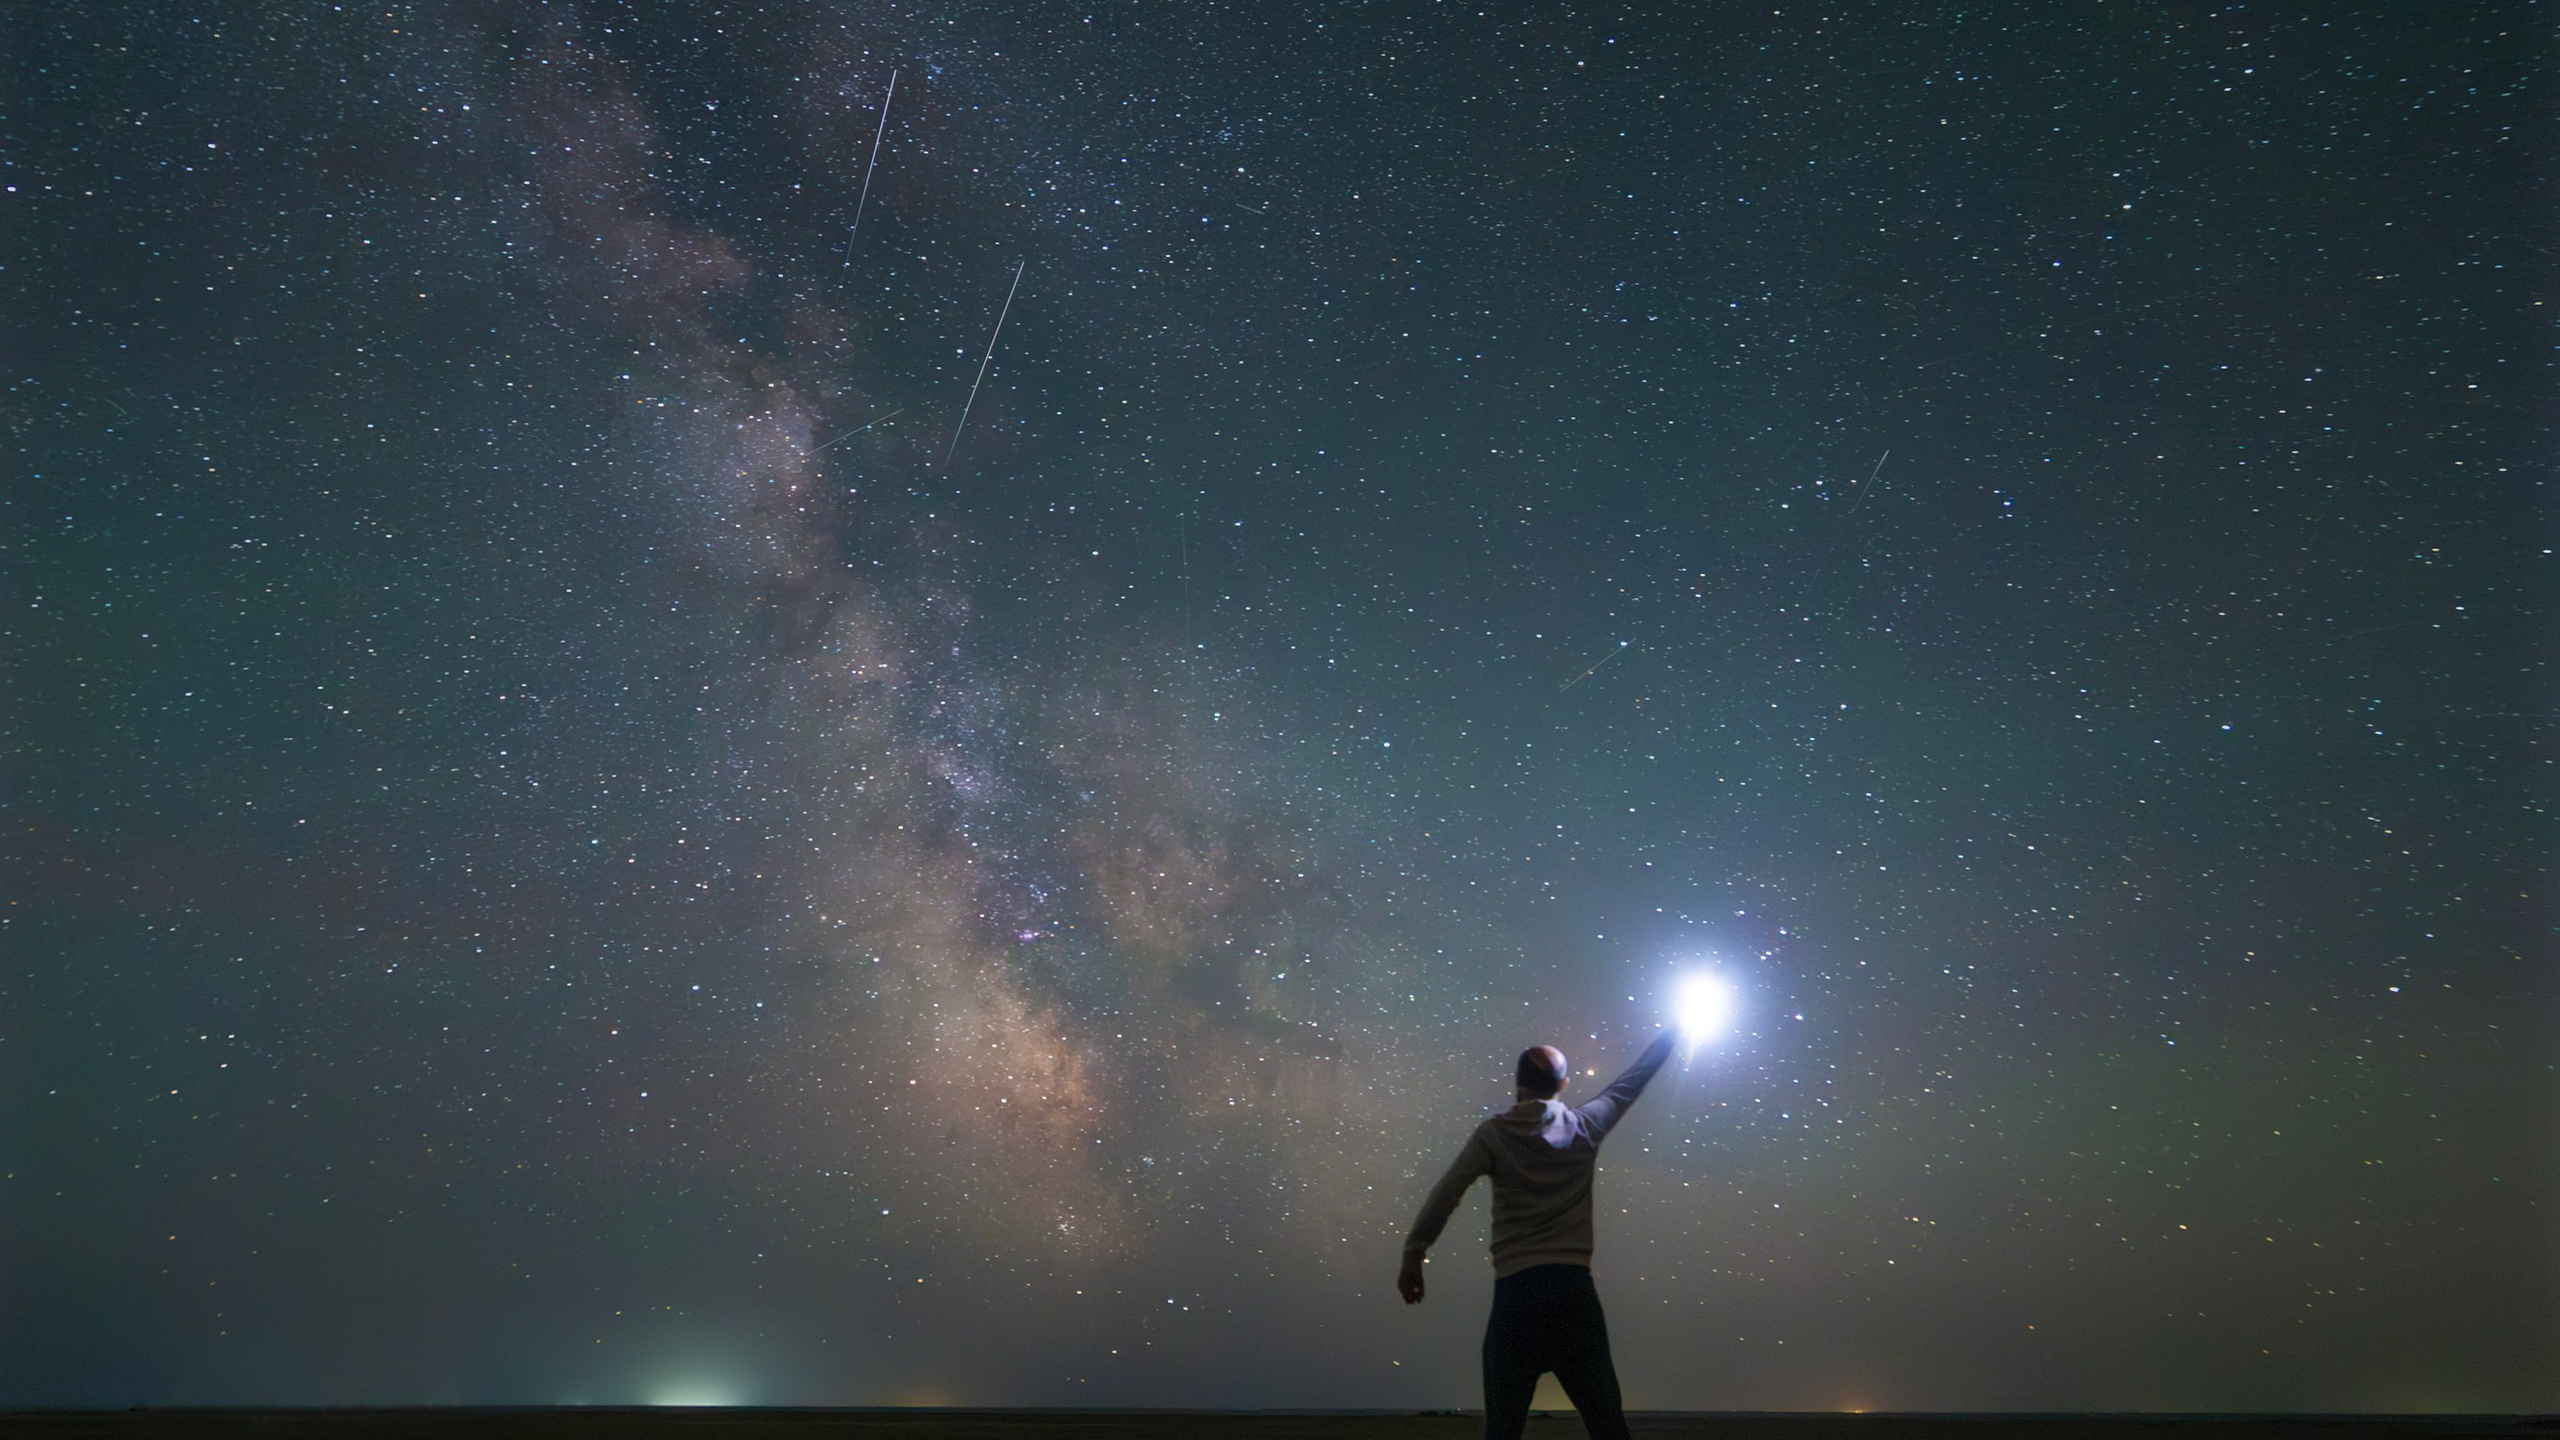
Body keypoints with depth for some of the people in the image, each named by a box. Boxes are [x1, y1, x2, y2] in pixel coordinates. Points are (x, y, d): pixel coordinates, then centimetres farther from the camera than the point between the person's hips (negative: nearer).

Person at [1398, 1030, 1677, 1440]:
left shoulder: (1494, 1133, 2)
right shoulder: (1585, 1125, 9)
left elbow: (1444, 1196, -5)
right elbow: (1632, 1082, 24)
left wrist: (1412, 1257, 0)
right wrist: (1671, 1033, 38)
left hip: (1517, 1288, -2)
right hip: (1574, 1286, 2)